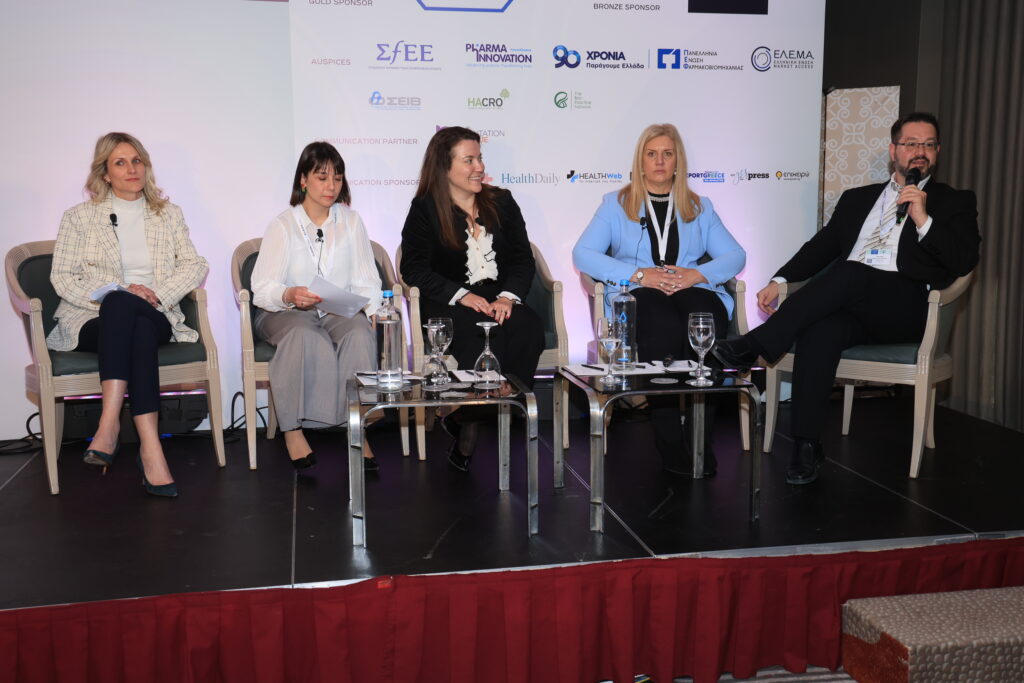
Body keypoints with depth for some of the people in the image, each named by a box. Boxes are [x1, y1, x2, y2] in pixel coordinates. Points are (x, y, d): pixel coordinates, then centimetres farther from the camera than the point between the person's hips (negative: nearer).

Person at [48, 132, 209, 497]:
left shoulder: (168, 214, 18)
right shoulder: (79, 217, 14)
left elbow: (195, 265, 7)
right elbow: (62, 277, 5)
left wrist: (158, 293, -10)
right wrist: (109, 295, -13)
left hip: (154, 318, 1)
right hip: (94, 320, -1)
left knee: (133, 320, -38)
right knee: (120, 302, -39)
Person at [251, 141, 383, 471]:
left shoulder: (351, 221, 13)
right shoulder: (283, 225, 3)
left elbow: (366, 280, 9)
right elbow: (262, 288, -6)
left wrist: (369, 310, -12)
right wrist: (289, 295, -28)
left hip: (342, 311, 2)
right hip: (287, 312, -2)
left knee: (360, 333, -33)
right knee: (304, 336, -38)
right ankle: (293, 430, -28)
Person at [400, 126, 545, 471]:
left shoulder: (501, 202, 17)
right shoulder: (425, 210, 5)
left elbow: (523, 259, 10)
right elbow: (414, 269, -4)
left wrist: (509, 296, -11)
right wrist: (462, 295, -17)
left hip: (500, 301, 4)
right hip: (448, 305, -3)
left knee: (528, 329, -31)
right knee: (480, 335, -37)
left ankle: (464, 418, -19)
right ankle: (468, 427, -16)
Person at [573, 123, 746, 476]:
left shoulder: (700, 207, 26)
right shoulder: (616, 203, 19)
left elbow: (735, 255, 14)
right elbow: (582, 254, 3)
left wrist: (697, 274, -8)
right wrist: (638, 274, -10)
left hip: (695, 291, 2)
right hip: (638, 296, -2)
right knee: (664, 325, -39)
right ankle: (669, 442, -31)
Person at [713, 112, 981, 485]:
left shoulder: (955, 203, 17)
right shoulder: (857, 199, 26)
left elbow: (965, 261, 3)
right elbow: (822, 246, 20)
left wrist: (924, 220, -9)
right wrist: (780, 281, 5)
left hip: (905, 308, -2)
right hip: (847, 304, 3)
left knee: (850, 272, -35)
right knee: (820, 330, -34)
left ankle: (756, 345, -34)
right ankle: (806, 446, -32)